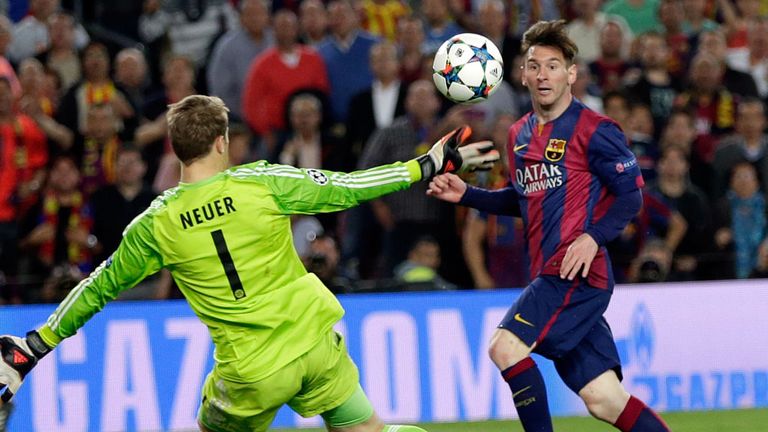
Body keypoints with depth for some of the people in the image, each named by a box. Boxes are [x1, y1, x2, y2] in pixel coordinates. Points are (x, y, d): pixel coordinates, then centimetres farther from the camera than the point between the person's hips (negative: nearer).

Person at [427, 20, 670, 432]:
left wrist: (593, 236, -21)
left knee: (505, 345, -18)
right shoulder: (519, 135, 16)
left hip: (579, 271, -7)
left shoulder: (593, 130, -6)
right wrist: (466, 194, 18)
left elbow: (631, 196, -8)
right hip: (548, 275, 7)